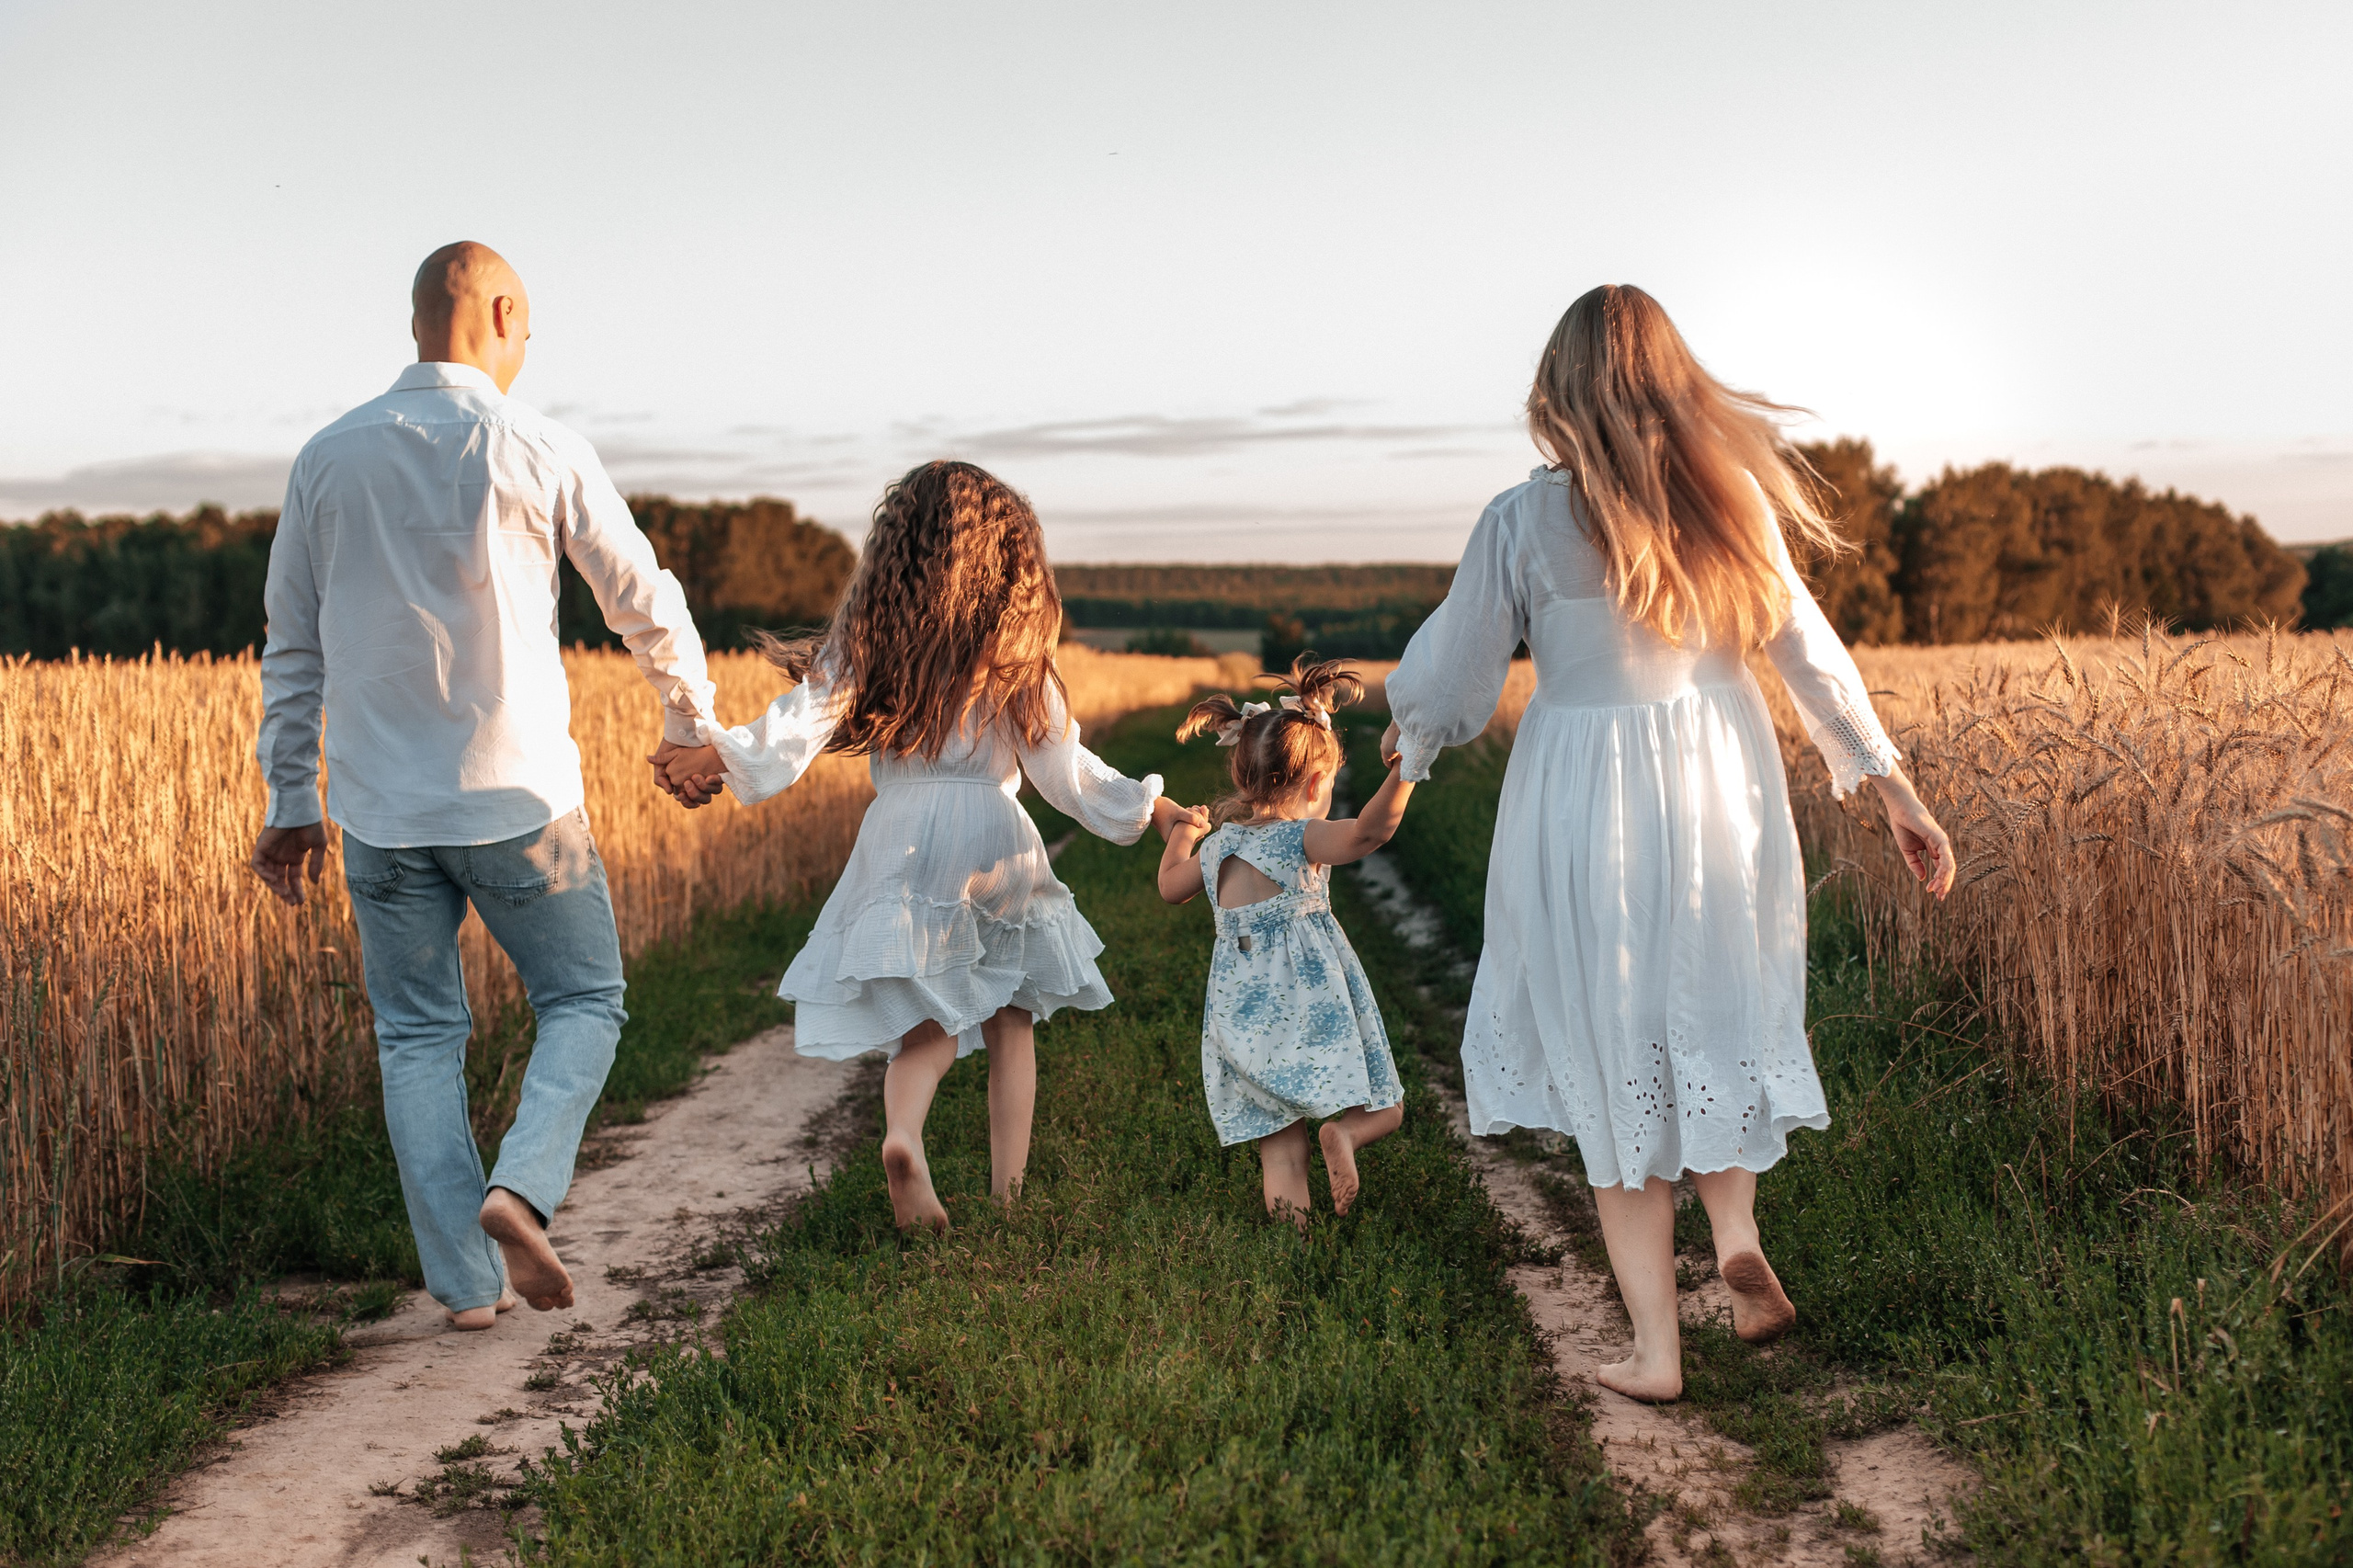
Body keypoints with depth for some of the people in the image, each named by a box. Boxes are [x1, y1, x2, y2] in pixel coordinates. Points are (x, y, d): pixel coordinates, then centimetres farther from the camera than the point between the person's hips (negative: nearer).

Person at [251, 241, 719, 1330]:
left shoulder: (327, 460, 4)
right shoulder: (540, 453, -7)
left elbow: (293, 649, 8)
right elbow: (644, 603, 3)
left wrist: (291, 804, 16)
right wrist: (690, 719, 21)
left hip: (381, 809, 3)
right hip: (516, 799, -3)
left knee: (418, 1038, 11)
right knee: (584, 1004, 13)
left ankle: (466, 1281, 9)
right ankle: (521, 1187, -10)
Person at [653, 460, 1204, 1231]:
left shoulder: (865, 638, 1)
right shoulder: (1014, 646, -1)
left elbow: (799, 726, -9)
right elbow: (1064, 769, 0)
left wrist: (712, 753, -3)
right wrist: (1150, 806, 10)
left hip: (899, 838, 1)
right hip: (994, 836, -1)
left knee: (929, 1024, 10)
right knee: (1010, 1019, 16)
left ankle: (902, 1132, -21)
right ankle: (1009, 1193, 12)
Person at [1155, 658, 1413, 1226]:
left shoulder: (1215, 848, 9)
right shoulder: (1302, 839, -9)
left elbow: (1170, 887, 29)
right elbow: (1369, 830, -30)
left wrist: (1181, 834, 46)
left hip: (1245, 1022, 5)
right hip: (1312, 1004, -5)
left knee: (1281, 1153, 9)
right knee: (1384, 1109, 10)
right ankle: (1344, 1130, -21)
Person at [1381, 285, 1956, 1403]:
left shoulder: (1524, 520, -11)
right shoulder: (1730, 502, -1)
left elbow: (1451, 677, -3)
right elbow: (1809, 653, 4)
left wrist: (1408, 734, 19)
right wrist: (1894, 789, 11)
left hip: (1586, 809, -3)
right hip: (1722, 798, 3)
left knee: (1614, 1067, 9)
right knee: (1709, 1031, 24)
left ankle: (1655, 1348, 14)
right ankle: (1738, 1235, 2)